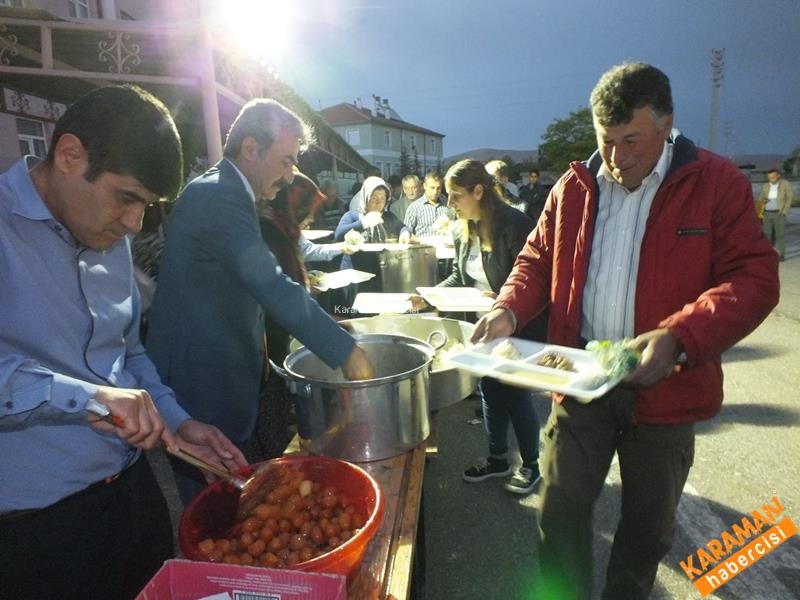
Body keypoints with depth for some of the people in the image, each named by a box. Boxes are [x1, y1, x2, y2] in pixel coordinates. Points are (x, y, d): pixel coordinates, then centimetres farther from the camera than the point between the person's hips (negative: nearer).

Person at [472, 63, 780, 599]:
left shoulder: (718, 184, -5)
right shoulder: (574, 188, 4)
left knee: (648, 526, 18)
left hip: (664, 389, -1)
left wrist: (678, 338, -28)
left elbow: (754, 278, -11)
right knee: (561, 512, 7)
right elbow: (538, 261, 10)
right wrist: (509, 310, -10)